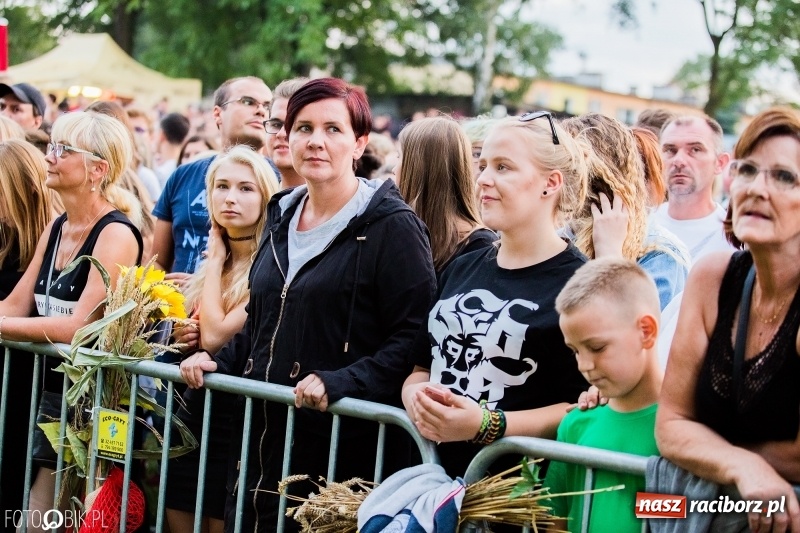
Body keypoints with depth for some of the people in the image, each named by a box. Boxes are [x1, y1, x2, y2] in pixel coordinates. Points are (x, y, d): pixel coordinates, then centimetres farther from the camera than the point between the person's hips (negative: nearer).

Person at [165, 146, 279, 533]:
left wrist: (216, 260, -10)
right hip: (195, 407, 8)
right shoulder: (213, 261, 10)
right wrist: (183, 337, -1)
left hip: (236, 416, -8)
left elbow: (216, 336, -22)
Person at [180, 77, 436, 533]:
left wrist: (339, 382, -25)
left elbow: (413, 337, -16)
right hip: (263, 438, 7)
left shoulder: (391, 226, -9)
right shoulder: (284, 217, 14)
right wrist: (221, 363, 9)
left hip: (340, 444, -7)